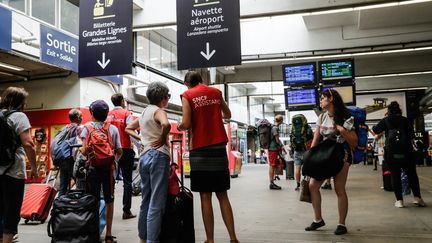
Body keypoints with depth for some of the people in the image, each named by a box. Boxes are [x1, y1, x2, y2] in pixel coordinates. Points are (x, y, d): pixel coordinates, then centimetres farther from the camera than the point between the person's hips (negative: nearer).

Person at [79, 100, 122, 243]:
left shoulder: (86, 129, -2)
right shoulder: (113, 129, 1)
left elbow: (85, 151, -11)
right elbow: (119, 151, -1)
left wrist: (80, 149, 11)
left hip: (93, 168, 0)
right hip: (108, 168, 1)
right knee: (109, 201, 9)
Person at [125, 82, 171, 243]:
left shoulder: (144, 112, 18)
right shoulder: (158, 111, -7)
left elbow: (128, 128, 30)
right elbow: (166, 124, -29)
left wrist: (141, 138, 16)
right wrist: (163, 139, -13)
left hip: (144, 156, 9)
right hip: (158, 156, -8)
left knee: (146, 200, 15)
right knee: (156, 203, -7)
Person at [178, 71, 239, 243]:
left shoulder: (187, 95, 0)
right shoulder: (216, 92, 13)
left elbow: (186, 124, -11)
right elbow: (228, 115, 27)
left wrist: (180, 127, 10)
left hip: (200, 150, -3)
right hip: (219, 148, 4)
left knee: (205, 197, 2)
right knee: (222, 195, 10)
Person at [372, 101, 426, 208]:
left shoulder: (385, 120, 5)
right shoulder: (406, 120, 8)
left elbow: (375, 130, 5)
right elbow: (412, 136, 7)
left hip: (391, 152, -1)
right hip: (406, 151, 1)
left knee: (395, 176, 3)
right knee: (411, 174, 11)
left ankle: (399, 200, 2)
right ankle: (417, 197, 8)